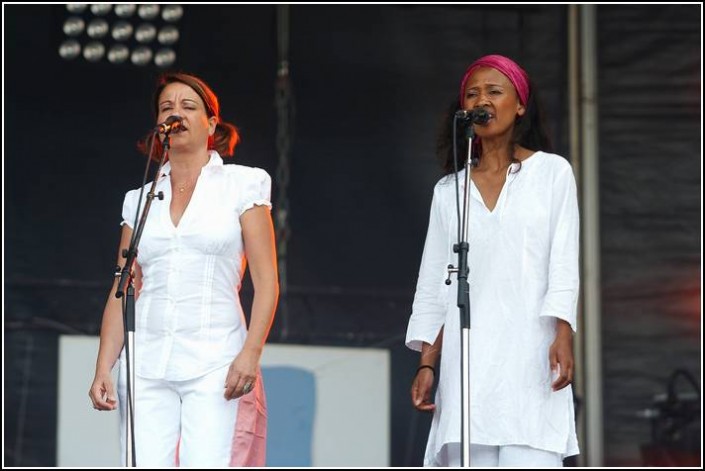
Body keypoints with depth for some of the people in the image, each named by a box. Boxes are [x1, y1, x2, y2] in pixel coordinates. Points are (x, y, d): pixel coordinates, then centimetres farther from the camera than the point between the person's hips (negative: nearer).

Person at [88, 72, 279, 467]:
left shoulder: (242, 185, 6)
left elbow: (266, 282, 1)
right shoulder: (141, 199, 16)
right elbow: (122, 293, 15)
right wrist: (104, 368, 4)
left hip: (215, 364, -3)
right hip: (148, 366, 3)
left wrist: (251, 353, -13)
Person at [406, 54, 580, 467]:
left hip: (531, 353, -3)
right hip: (468, 360, 3)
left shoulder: (552, 173, 9)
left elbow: (564, 263, 1)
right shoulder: (449, 191, 17)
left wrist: (563, 336, -12)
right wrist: (427, 363, 8)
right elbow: (433, 285, 16)